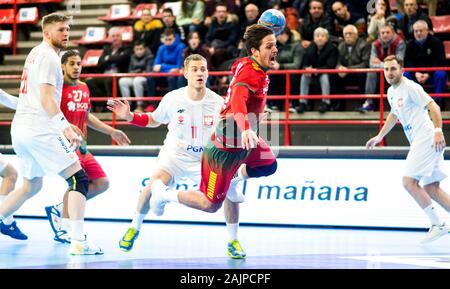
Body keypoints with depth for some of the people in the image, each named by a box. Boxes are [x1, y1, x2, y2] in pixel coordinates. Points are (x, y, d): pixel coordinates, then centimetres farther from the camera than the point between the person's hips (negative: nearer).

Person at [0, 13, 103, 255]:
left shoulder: (34, 54, 20)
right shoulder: (48, 56, -9)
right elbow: (47, 99, -20)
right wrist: (67, 129, -26)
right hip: (39, 128, -10)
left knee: (31, 186, 24)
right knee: (79, 179, -8)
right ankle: (79, 242, -16)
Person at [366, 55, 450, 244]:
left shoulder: (410, 87, -10)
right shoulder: (391, 92, 17)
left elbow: (433, 106, -17)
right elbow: (394, 114, 35)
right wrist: (379, 137, 37)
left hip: (426, 139, -9)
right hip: (418, 142, 9)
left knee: (409, 181, -13)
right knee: (431, 189, 7)